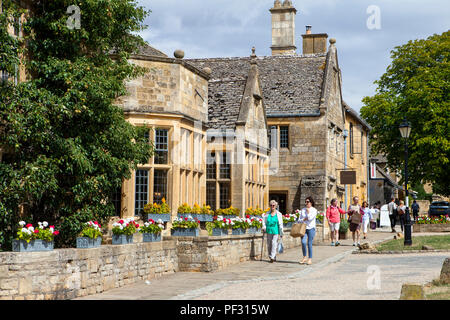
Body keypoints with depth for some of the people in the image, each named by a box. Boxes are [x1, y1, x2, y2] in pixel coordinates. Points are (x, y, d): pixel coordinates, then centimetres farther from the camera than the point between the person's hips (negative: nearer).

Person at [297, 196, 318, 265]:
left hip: (311, 228, -3)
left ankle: (310, 259, 5)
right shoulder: (303, 210, 13)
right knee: (303, 242, -12)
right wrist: (304, 219, -6)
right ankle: (304, 257, 4)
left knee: (309, 244, -4)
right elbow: (299, 220, 11)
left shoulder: (314, 210, 1)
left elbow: (310, 218, -12)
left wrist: (308, 212, -4)